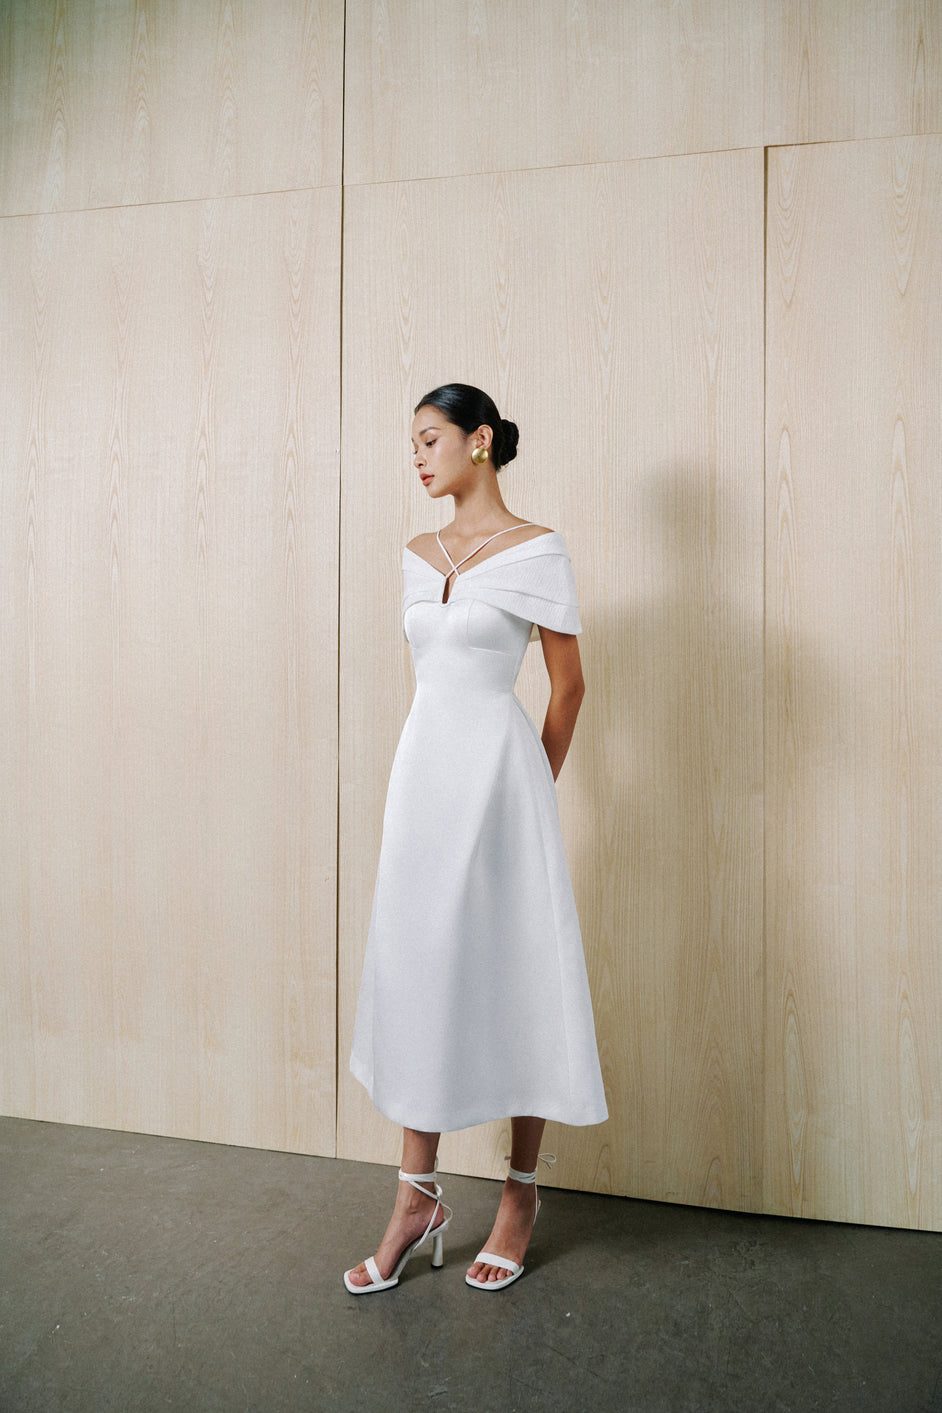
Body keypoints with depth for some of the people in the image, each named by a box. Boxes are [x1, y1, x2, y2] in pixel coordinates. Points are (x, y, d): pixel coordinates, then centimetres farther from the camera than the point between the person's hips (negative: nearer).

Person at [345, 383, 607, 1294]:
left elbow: (568, 684, -2)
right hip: (421, 768, 6)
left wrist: (532, 789, 6)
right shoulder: (418, 554, 13)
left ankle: (521, 1195, 21)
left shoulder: (535, 550, -5)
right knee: (416, 971, 7)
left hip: (495, 769, -6)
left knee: (509, 973, 3)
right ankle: (418, 1198, 20)